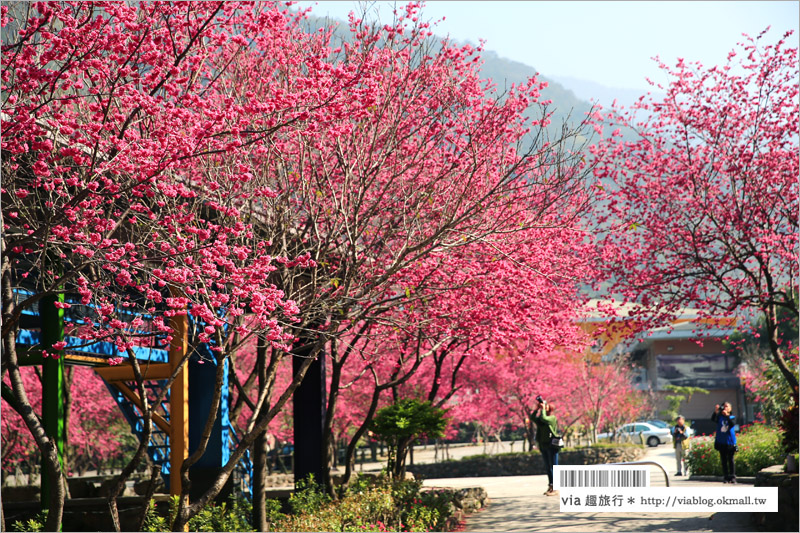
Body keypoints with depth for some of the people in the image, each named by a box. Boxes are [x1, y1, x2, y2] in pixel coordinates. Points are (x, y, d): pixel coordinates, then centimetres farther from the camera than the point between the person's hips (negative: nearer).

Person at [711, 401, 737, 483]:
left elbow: (732, 424, -17)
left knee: (730, 460, -2)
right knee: (723, 460, 5)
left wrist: (727, 415, -28)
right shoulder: (720, 417, 7)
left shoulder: (732, 417, 3)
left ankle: (732, 477, 0)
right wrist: (716, 412, -30)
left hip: (730, 442, -2)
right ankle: (726, 477, 9)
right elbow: (713, 419, -12)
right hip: (721, 442, 2)